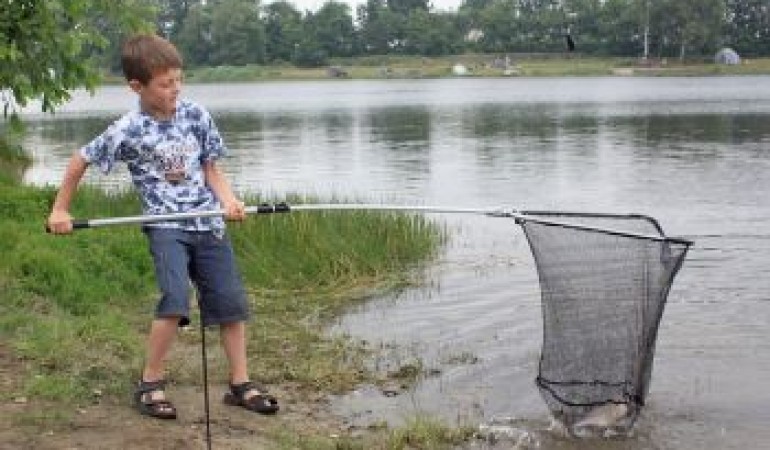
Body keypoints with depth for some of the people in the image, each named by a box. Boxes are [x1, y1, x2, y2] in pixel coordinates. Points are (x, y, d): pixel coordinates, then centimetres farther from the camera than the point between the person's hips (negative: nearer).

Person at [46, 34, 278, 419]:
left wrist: (228, 200, -9)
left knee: (232, 303, 3)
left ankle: (241, 384, 16)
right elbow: (81, 160, 6)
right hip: (164, 225, -4)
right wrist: (60, 209, 8)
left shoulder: (195, 115, 2)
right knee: (176, 300, -21)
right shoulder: (127, 131, -7)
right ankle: (150, 384, -3)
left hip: (208, 222, 4)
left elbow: (211, 168, 9)